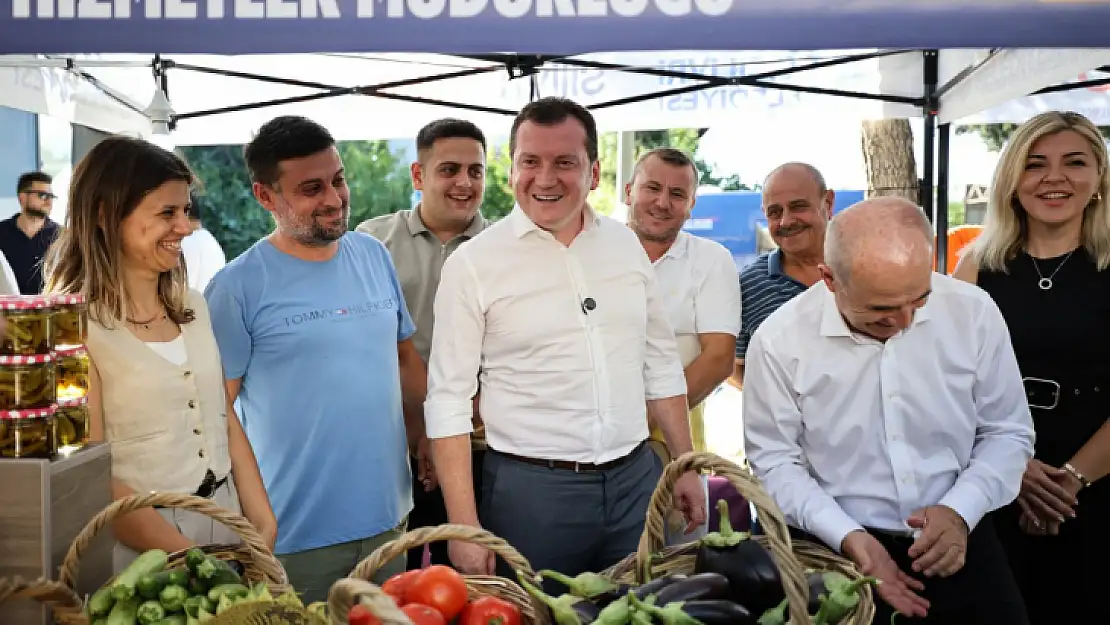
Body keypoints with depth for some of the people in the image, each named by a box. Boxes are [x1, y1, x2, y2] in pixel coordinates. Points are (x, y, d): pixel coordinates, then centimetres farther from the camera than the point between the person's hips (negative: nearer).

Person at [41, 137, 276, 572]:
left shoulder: (193, 306, 6)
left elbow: (228, 425, 9)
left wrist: (265, 528, 1)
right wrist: (190, 561, -17)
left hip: (226, 525, 6)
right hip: (140, 547, -6)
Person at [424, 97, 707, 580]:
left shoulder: (625, 244, 5)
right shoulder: (473, 263, -7)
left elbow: (660, 365, 12)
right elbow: (449, 400, -8)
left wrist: (686, 468, 10)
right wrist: (465, 528, -12)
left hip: (636, 480, 4)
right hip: (530, 487, -4)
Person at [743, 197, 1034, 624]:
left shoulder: (973, 312, -8)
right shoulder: (779, 340, -14)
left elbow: (1006, 432, 2)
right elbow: (774, 460, -6)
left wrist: (959, 512, -13)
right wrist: (848, 536, -17)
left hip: (956, 539, 2)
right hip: (834, 548, -1)